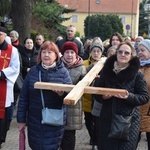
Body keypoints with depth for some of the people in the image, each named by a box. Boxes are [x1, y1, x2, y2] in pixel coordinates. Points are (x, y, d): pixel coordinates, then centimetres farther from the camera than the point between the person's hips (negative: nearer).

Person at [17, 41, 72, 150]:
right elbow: (24, 97, 4)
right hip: (34, 120, 2)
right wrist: (21, 119, 2)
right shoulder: (33, 71, 2)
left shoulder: (63, 72, -2)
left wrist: (62, 93, -27)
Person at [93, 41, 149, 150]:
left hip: (129, 120, -3)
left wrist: (129, 97, -21)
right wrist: (103, 96, -11)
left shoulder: (137, 74, -4)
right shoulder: (106, 70, 4)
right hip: (107, 118, 3)